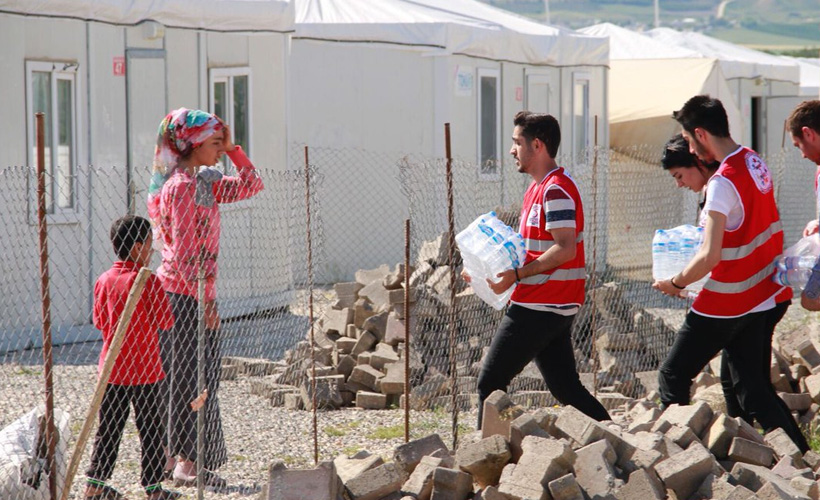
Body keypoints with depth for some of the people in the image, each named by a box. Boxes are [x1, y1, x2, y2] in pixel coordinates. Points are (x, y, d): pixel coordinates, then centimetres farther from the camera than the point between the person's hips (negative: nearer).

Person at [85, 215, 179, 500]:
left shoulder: (104, 281, 1)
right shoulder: (147, 280, -15)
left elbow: (99, 321, 9)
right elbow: (166, 321, -12)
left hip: (112, 367, 5)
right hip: (145, 368, -5)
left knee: (109, 427, 12)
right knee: (151, 428, 6)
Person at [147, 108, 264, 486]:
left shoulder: (201, 183, 13)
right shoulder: (182, 186, -15)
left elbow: (251, 185, 21)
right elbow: (184, 250, -19)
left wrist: (231, 149, 11)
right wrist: (205, 298, -20)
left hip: (194, 292, 10)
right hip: (185, 294, -10)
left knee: (201, 378, 12)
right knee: (191, 377, -6)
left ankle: (187, 460, 16)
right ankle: (187, 463, -2)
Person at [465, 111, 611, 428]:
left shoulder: (555, 189, -14)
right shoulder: (537, 189, 18)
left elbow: (565, 249, -23)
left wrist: (516, 275, -21)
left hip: (539, 307, -10)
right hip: (554, 307, 10)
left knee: (490, 383, -4)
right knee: (566, 388, 10)